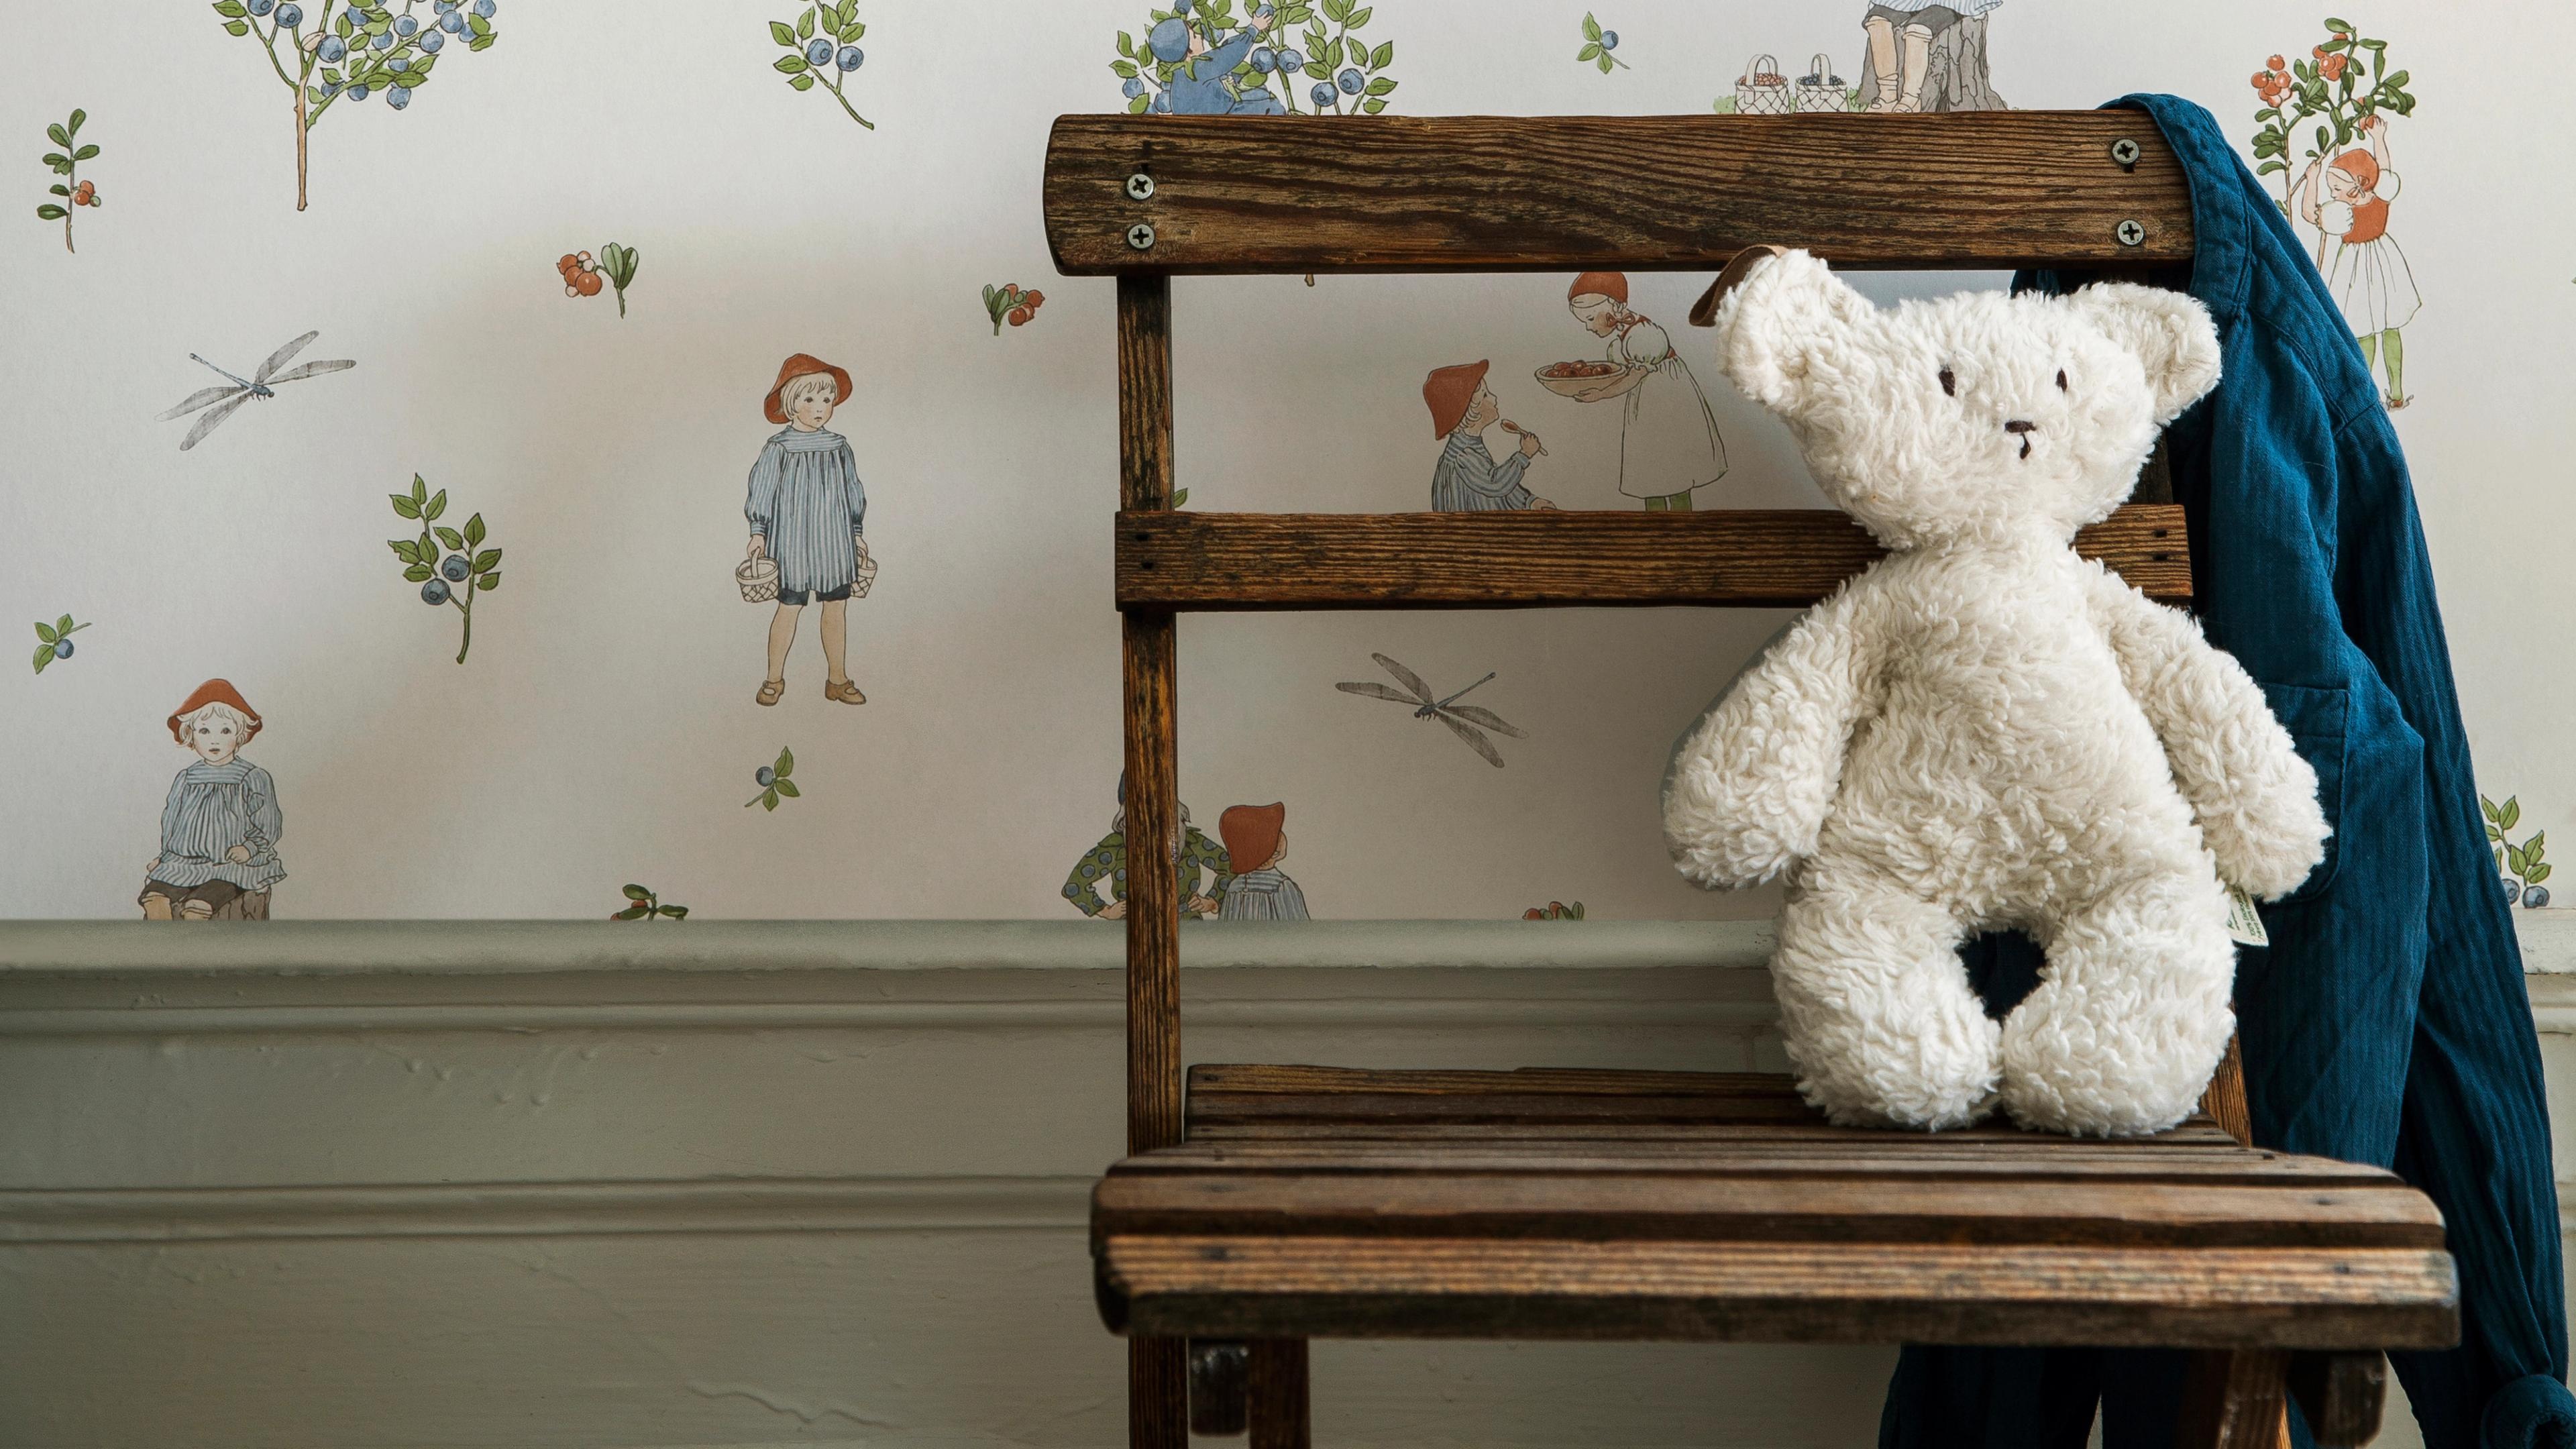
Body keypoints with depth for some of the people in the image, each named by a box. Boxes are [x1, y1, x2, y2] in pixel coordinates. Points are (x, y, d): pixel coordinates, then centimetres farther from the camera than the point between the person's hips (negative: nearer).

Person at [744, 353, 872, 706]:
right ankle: (774, 679, 15)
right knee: (789, 609, 2)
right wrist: (758, 534, -6)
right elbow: (762, 493, -3)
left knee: (837, 609, 8)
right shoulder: (779, 449, -8)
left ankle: (838, 679, 18)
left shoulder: (839, 447, 4)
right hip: (793, 544, -4)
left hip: (834, 544, 4)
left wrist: (858, 535, 14)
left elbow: (853, 495, 13)